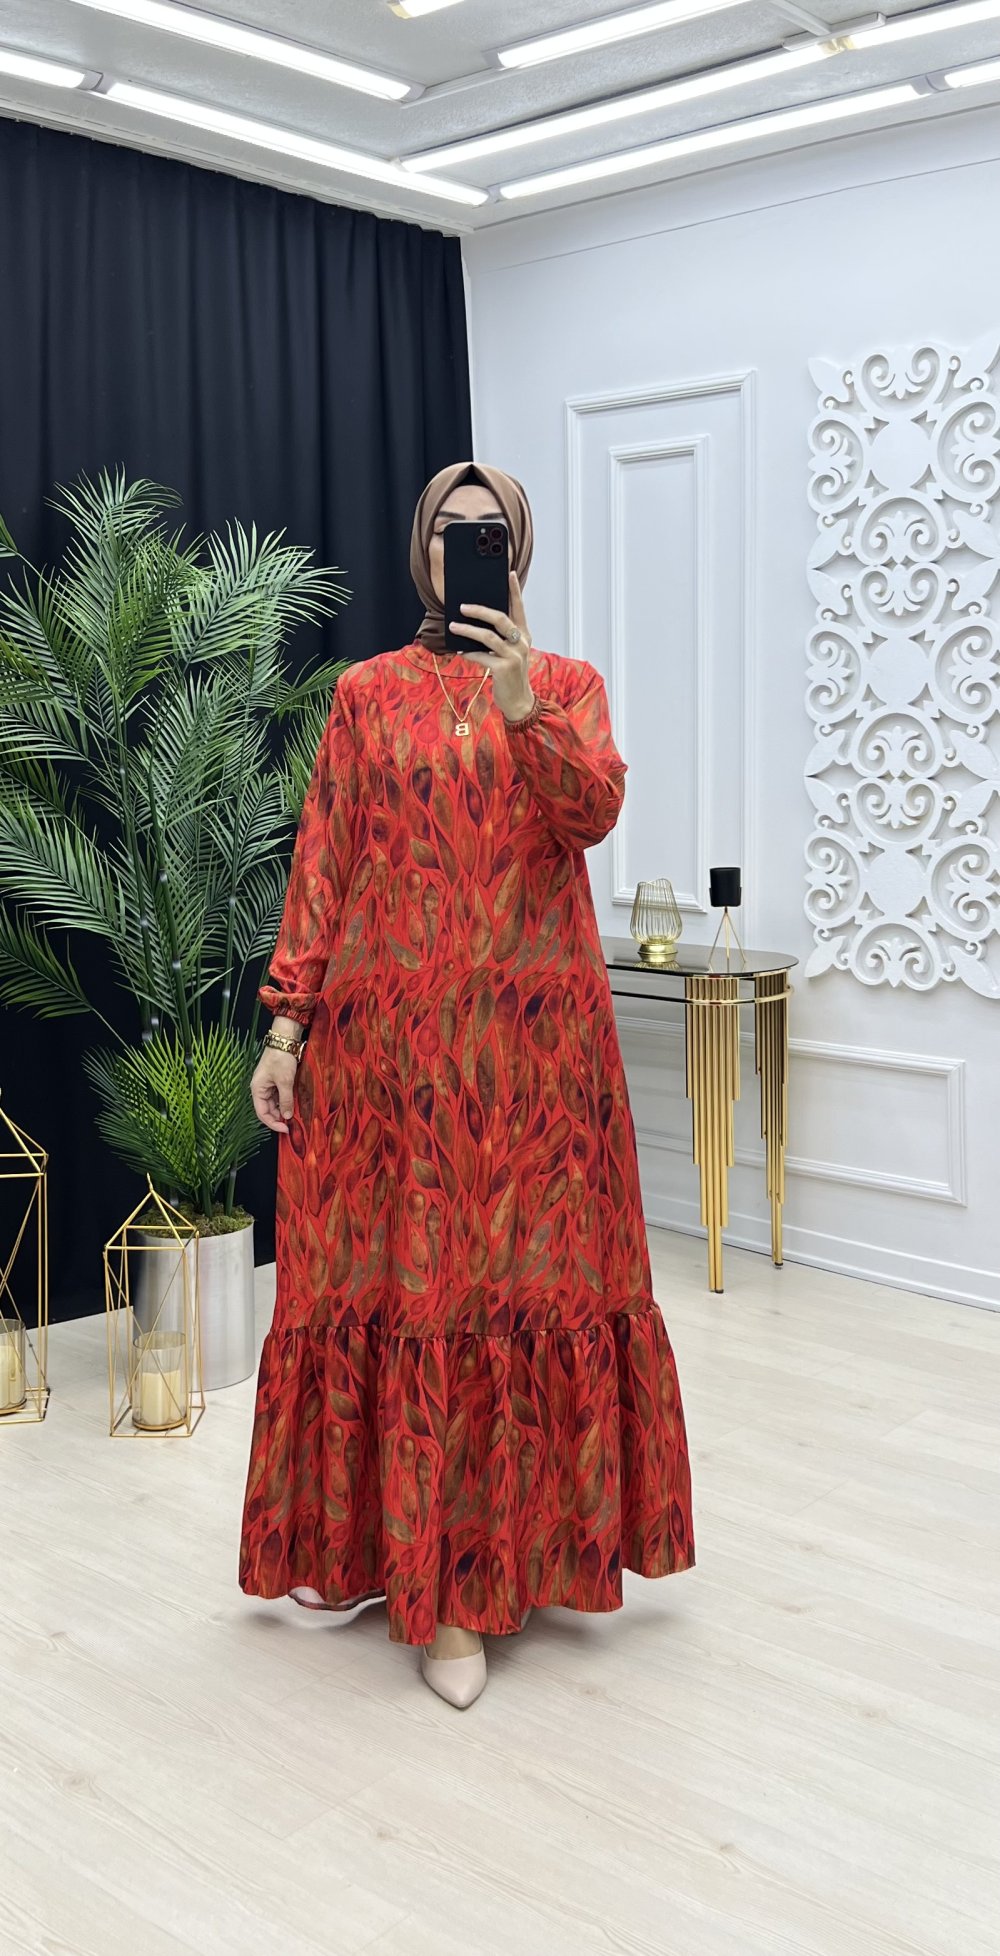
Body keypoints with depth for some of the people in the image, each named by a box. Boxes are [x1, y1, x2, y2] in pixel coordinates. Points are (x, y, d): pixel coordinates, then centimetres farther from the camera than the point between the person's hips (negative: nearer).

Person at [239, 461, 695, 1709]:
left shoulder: (568, 685, 10)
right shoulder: (366, 693, 10)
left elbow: (592, 815, -9)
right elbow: (321, 862, 5)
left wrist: (522, 706, -24)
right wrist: (287, 1023, -2)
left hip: (530, 1035, 0)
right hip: (384, 1032, 0)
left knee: (515, 1279, 0)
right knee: (384, 1275, 2)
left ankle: (466, 1575, 12)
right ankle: (367, 1540, 17)